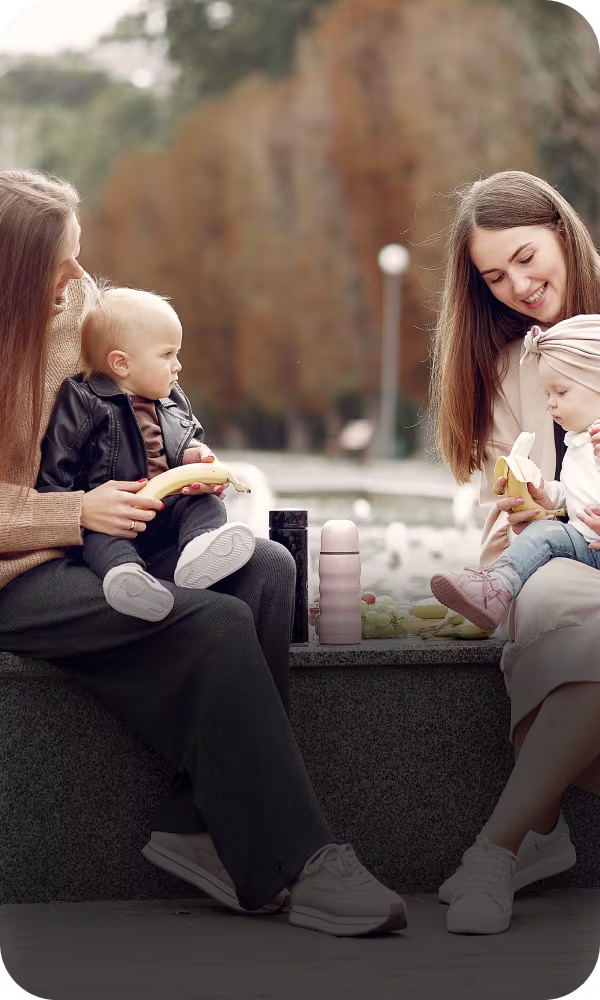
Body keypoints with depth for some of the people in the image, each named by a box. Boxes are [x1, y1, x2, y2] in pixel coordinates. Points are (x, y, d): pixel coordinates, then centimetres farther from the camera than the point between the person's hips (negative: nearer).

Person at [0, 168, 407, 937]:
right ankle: (289, 863, -17)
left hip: (74, 546, 8)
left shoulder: (74, 302, 7)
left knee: (266, 571, -13)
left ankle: (197, 825, -17)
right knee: (214, 624, -26)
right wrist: (78, 513, -21)